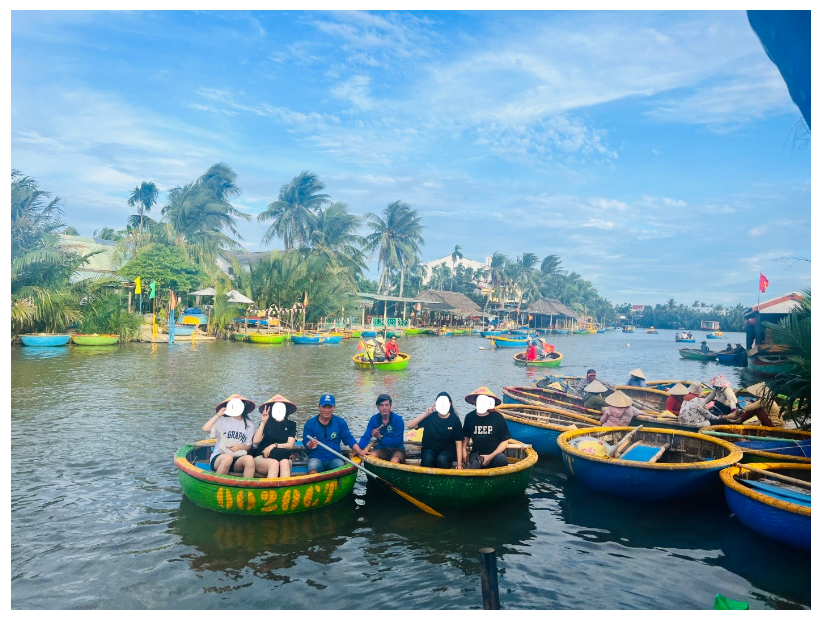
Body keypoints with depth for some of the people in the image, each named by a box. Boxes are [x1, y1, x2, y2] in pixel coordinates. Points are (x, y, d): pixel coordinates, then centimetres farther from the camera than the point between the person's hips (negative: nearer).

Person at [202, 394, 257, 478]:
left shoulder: (249, 424, 10)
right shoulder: (222, 420, 3)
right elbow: (205, 429, -12)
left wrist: (240, 447, -8)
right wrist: (218, 415, -5)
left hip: (238, 460, 2)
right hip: (219, 458, -2)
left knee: (249, 459, -32)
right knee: (228, 458, -38)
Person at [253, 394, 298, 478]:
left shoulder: (291, 424, 15)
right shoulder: (267, 422, 13)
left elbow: (290, 445, 2)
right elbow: (256, 441, -3)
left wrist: (274, 445, -12)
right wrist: (263, 422, -5)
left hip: (283, 458, 1)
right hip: (262, 457, -1)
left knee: (284, 463, -35)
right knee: (274, 463, -36)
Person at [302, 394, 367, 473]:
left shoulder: (340, 422, 4)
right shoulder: (310, 423, 0)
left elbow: (349, 439, 5)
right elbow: (305, 442, 2)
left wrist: (360, 451, -8)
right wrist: (310, 444, -23)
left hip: (334, 459, 2)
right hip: (316, 458, -2)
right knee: (312, 471, -32)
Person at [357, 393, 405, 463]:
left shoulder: (398, 419, -12)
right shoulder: (374, 419, -1)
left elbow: (397, 441, -16)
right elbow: (366, 437, -7)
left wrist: (380, 437, -19)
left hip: (396, 449, -3)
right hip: (381, 449, 3)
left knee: (394, 461, -36)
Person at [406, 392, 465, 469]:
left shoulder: (454, 419, -6)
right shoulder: (430, 417, -7)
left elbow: (458, 442, -6)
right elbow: (409, 425, -14)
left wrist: (459, 464, -12)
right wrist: (425, 414, -23)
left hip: (447, 451, 0)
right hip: (429, 450, 1)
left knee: (441, 459, -34)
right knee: (428, 458, -33)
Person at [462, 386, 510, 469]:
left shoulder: (498, 417, -4)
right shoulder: (470, 417, 3)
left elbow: (504, 442, -1)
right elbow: (466, 436, 20)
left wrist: (491, 456, -12)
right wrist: (464, 450, 2)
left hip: (495, 454, 0)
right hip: (476, 454, 0)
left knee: (502, 459, -36)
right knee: (474, 465, -36)